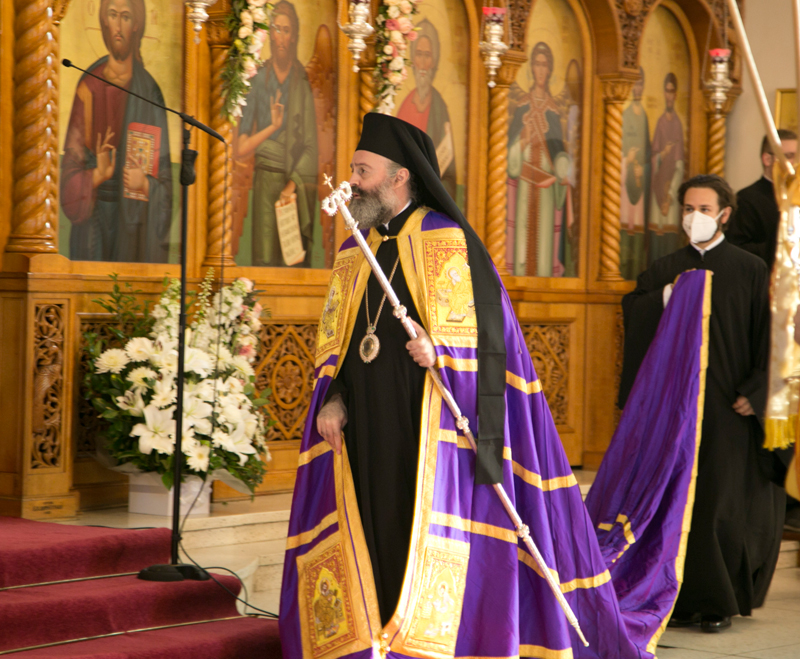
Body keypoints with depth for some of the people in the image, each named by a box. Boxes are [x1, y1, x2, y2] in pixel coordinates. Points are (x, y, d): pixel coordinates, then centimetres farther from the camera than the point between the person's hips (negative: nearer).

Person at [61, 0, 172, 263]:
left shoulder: (150, 94, 2)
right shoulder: (90, 87, 3)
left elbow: (164, 182, 3)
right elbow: (70, 171, 0)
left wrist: (145, 184, -17)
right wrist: (97, 176, -19)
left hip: (135, 227, 0)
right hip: (93, 226, 0)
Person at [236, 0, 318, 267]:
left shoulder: (303, 84, 5)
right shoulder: (258, 81, 7)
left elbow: (311, 147, -1)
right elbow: (241, 149, 3)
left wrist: (293, 185, -11)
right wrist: (272, 127, -9)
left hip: (298, 183, 0)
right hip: (266, 182, 0)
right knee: (265, 259, -6)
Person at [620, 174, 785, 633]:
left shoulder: (750, 271, 2)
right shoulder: (667, 270, 11)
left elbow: (765, 337, 0)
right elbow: (632, 309, -2)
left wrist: (752, 393, -8)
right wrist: (670, 294, -16)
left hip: (726, 406, -3)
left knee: (721, 504, -4)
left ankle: (721, 602, 5)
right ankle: (686, 598, 10)